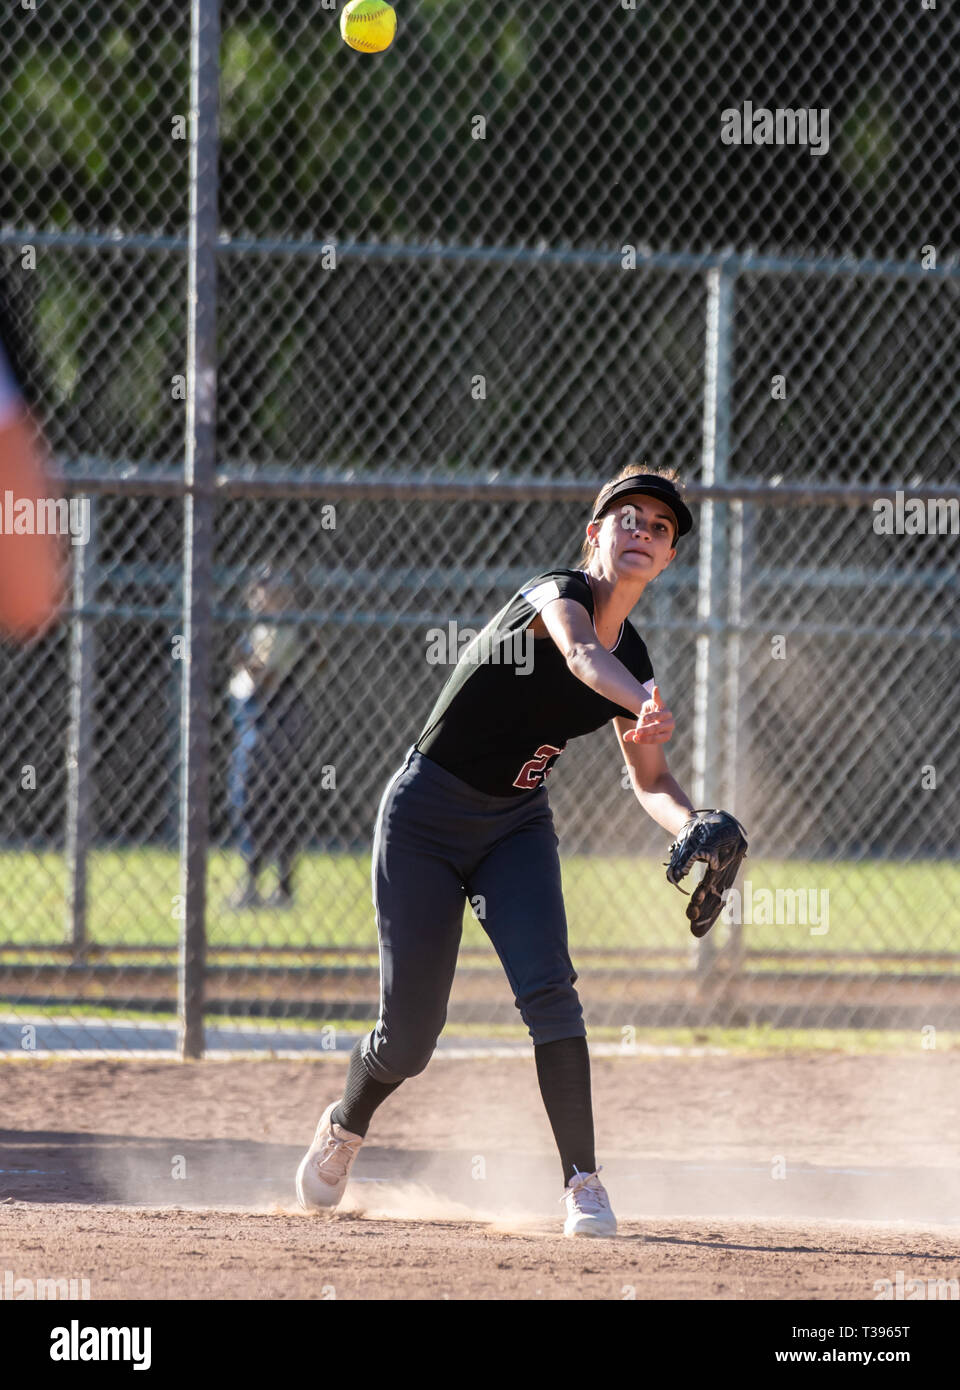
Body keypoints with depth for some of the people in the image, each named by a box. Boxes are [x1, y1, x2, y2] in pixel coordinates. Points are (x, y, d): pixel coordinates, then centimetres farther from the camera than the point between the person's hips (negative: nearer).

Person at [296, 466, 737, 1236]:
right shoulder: (557, 593, -20)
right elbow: (581, 654, -44)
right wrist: (644, 705, -66)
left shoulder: (634, 662, -1)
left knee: (547, 986, -21)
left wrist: (692, 824, -14)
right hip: (425, 818, -5)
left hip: (518, 827, 5)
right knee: (408, 1038, 0)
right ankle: (345, 1128, 34)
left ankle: (584, 1183, -17)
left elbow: (651, 780, 9)